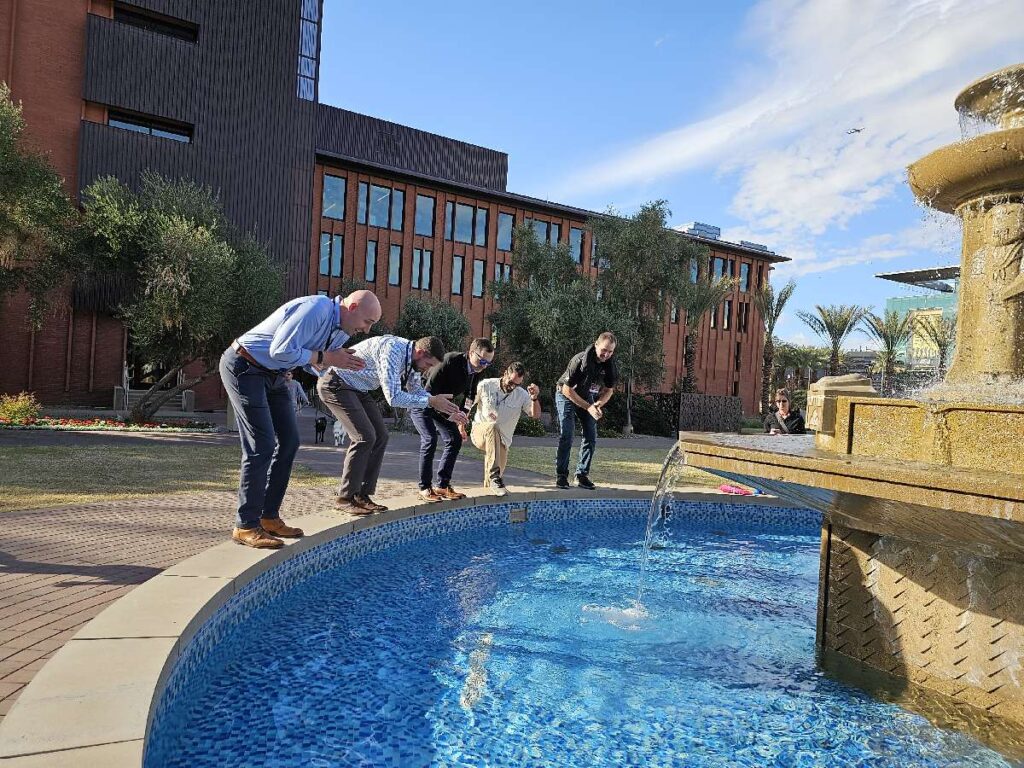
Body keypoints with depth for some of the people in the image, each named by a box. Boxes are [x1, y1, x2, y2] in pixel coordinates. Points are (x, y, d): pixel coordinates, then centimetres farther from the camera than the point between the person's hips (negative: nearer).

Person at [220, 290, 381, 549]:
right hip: (244, 368, -10)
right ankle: (246, 526, -4)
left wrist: (341, 360, -9)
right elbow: (280, 351, -28)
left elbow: (313, 364, 10)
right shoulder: (316, 310, -25)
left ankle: (269, 516, 16)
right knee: (261, 447, -13)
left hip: (273, 375, 10)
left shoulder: (341, 330, 4)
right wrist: (325, 357, -22)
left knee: (289, 441, 7)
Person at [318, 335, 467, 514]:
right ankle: (346, 497, -6)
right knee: (365, 436, -18)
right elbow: (393, 398, -33)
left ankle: (362, 495, 7)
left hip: (357, 389, 10)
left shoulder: (410, 358, 0)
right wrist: (431, 401, -28)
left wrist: (448, 410, 1)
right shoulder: (392, 351, -29)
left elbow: (417, 391, 13)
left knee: (380, 435, 2)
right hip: (335, 384, -10)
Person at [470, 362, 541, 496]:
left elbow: (536, 415, -13)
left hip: (501, 439, 3)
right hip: (480, 431, -3)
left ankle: (490, 481, 33)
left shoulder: (522, 395, -3)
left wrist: (535, 398, -31)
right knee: (493, 427, -38)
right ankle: (494, 476, -41)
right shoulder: (485, 386, -7)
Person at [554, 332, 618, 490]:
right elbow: (567, 390, -27)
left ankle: (582, 475, 6)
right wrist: (588, 407, -30)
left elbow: (609, 390, -1)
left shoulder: (610, 365, -16)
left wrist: (599, 403, -23)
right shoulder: (579, 360, -32)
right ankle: (561, 475, -5)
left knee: (591, 437, -3)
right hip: (566, 396, -5)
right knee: (566, 435, -14)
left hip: (588, 397, 5)